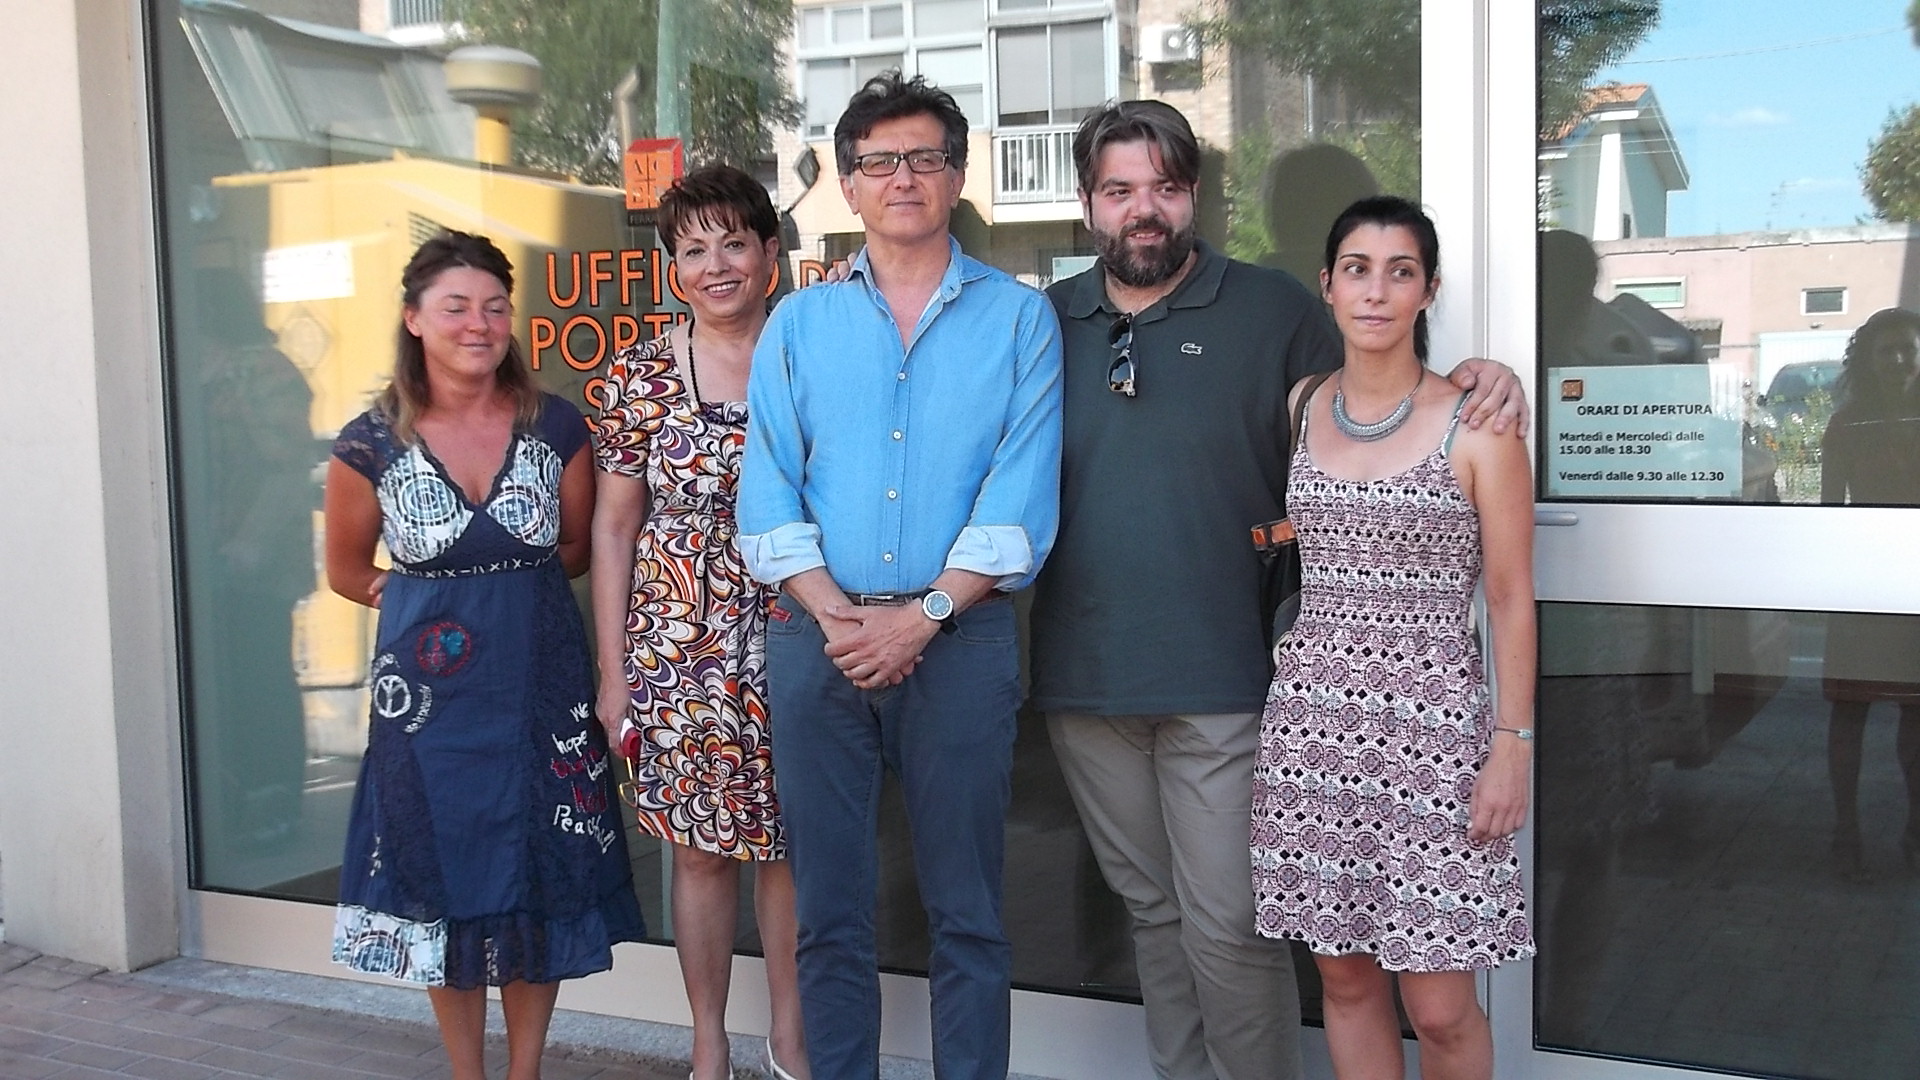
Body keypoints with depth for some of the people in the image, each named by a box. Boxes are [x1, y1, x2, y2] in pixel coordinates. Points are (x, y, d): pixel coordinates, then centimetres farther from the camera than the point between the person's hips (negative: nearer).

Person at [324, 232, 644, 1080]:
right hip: (430, 690, 0)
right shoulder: (372, 443, -5)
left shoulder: (556, 427, -3)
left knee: (541, 880, 7)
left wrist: (510, 588, 2)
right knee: (444, 881, 8)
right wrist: (428, 600, 2)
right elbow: (347, 571, 8)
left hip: (542, 683, 1)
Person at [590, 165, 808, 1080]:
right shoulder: (641, 376, -1)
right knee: (702, 849, 8)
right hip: (679, 650, 0)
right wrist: (612, 668, 0)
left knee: (789, 844, 10)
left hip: (798, 642, 1)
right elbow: (614, 525, 3)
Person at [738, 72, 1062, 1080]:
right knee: (827, 908, 9)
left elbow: (1022, 491, -5)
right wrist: (836, 616, -11)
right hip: (816, 639, 2)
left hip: (962, 639, -2)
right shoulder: (799, 323, 10)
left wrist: (924, 615, -14)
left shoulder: (1018, 318, 4)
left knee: (965, 910, 5)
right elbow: (767, 489, 3)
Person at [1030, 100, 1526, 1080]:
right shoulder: (1047, 322, 8)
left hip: (1221, 682, -3)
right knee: (1152, 912, 17)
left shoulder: (1273, 309, 0)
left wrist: (1477, 383, -12)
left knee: (1228, 928, 0)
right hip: (1083, 678, 4)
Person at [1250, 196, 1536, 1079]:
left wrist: (1513, 744, -7)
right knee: (1345, 977, 11)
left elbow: (1511, 600, -4)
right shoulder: (1298, 411, 7)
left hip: (1431, 723, -4)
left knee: (1439, 1006, -1)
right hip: (1313, 716, 4)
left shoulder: (1476, 425, -5)